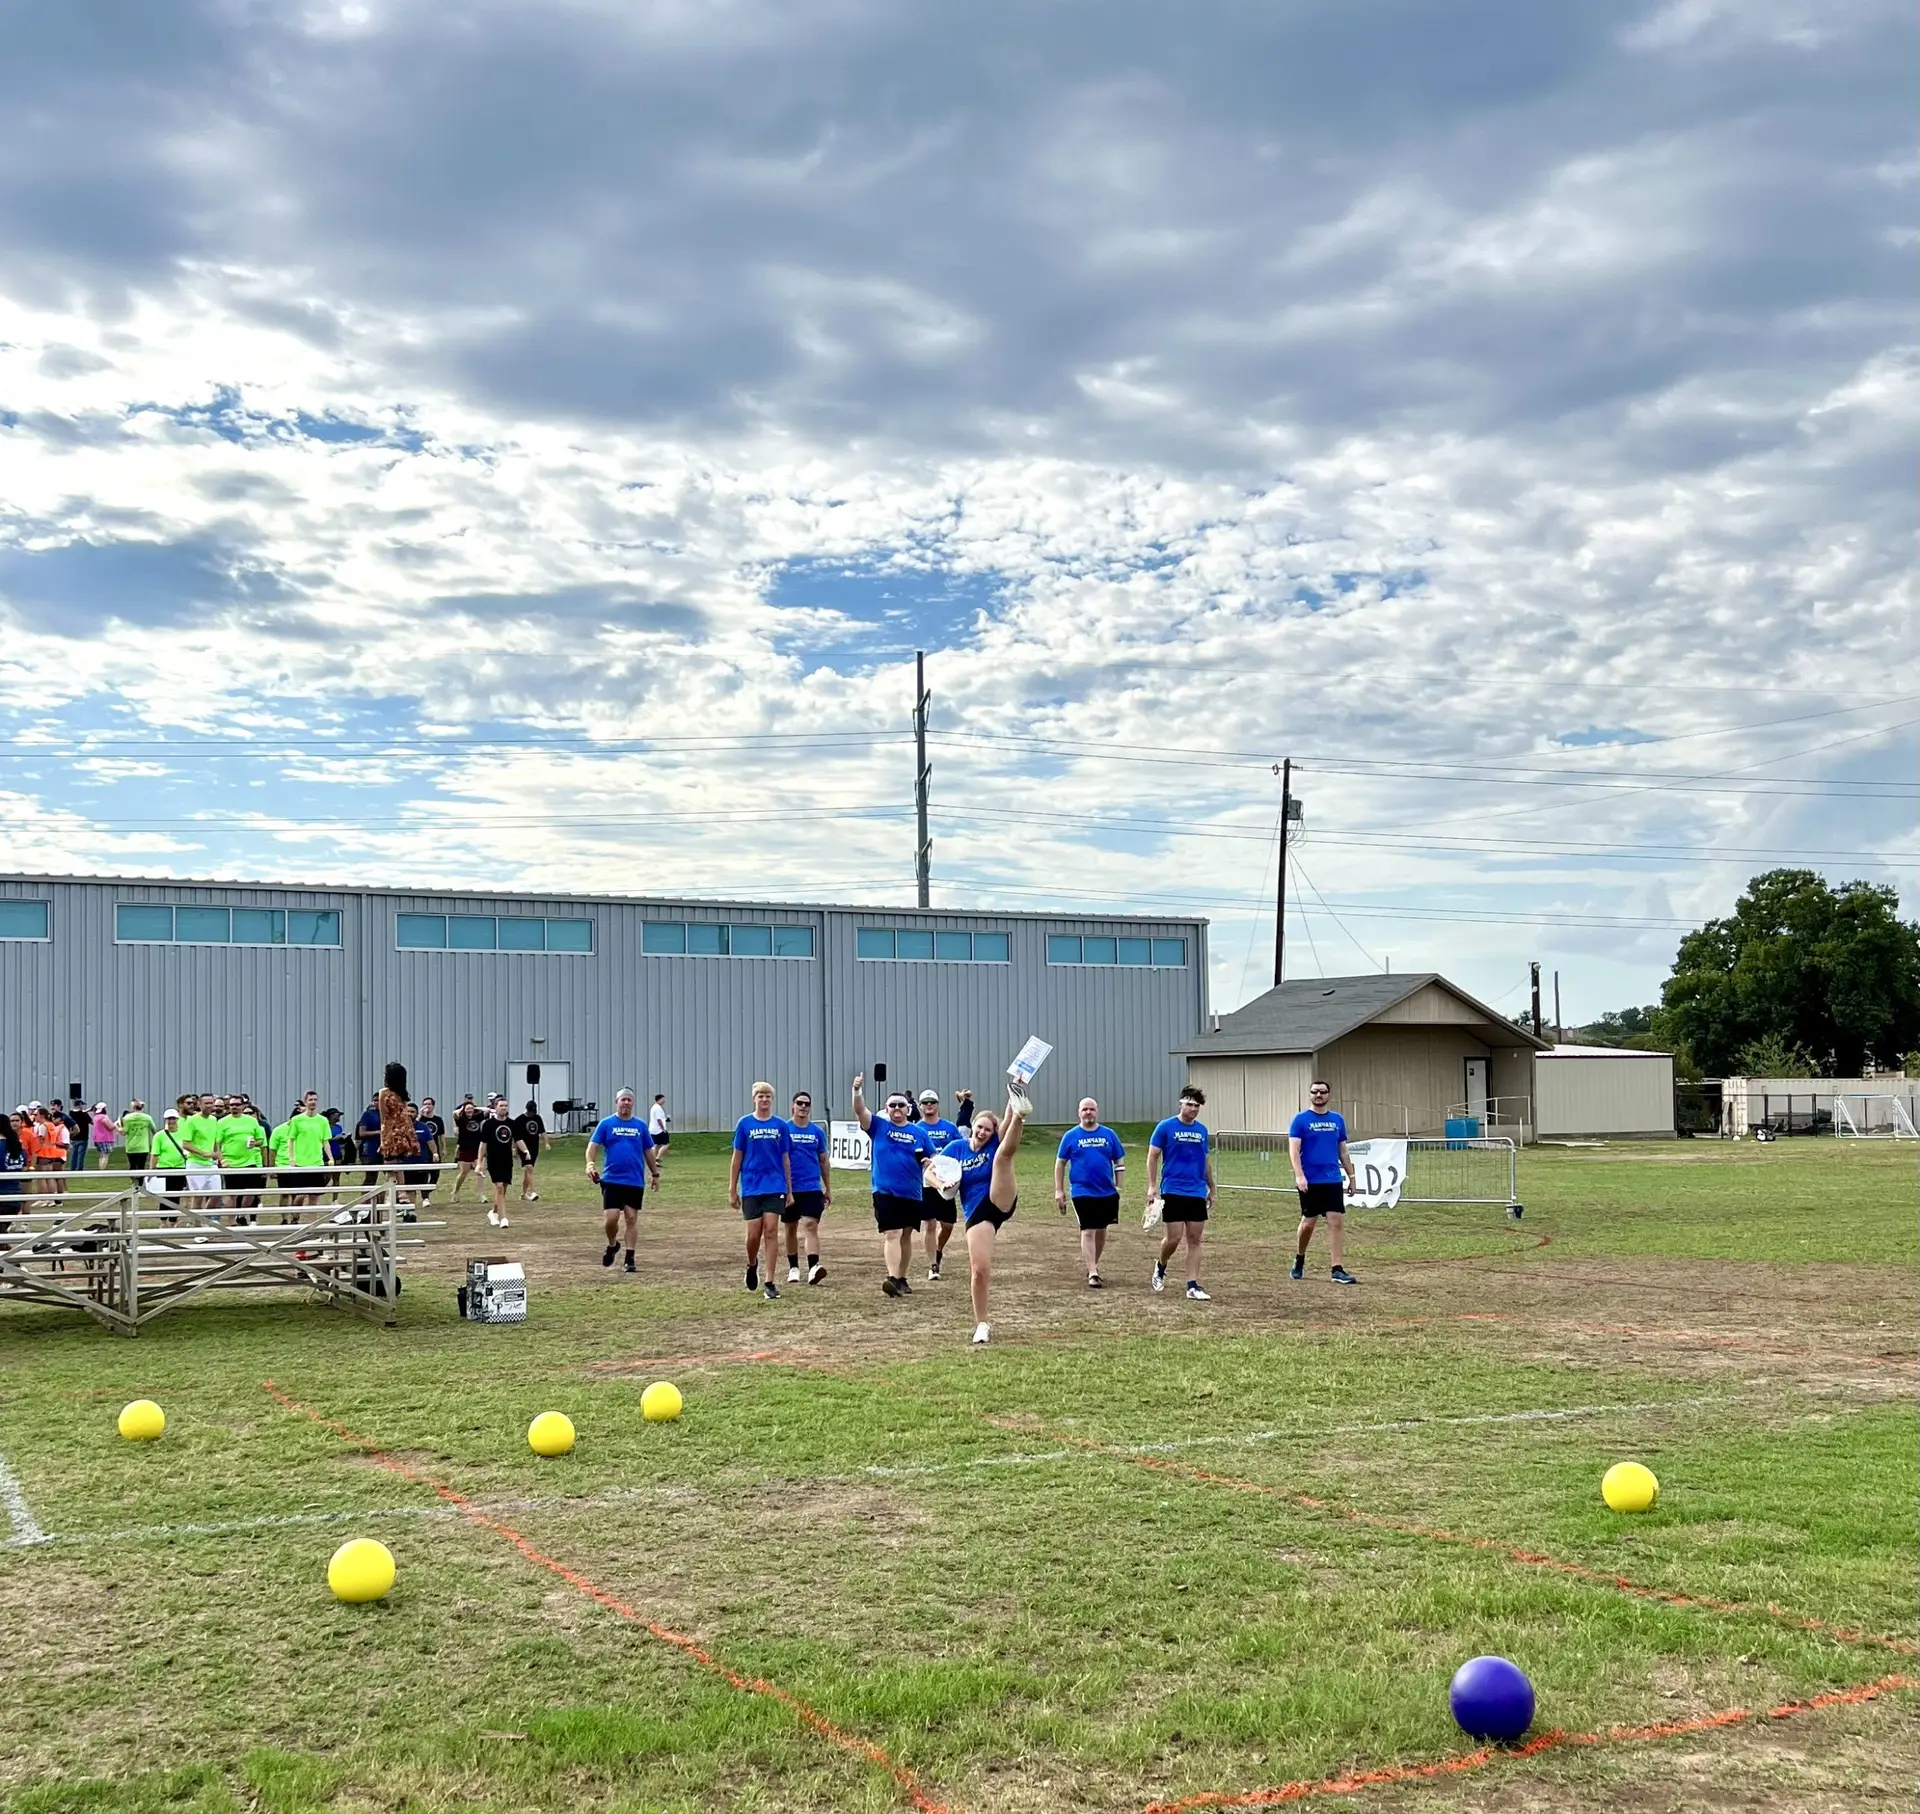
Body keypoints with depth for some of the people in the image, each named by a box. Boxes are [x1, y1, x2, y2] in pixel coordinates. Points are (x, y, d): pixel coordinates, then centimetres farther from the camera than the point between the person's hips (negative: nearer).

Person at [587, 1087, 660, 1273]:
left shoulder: (641, 1125, 7)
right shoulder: (606, 1124, 2)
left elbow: (649, 1152, 14)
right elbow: (593, 1146, -4)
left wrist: (655, 1174, 15)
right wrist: (590, 1164, -22)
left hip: (635, 1181, 2)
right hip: (611, 1180, -2)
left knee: (631, 1219, 3)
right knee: (612, 1217, -8)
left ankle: (630, 1258, 9)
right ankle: (612, 1245, 21)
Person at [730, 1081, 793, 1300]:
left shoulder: (780, 1126, 5)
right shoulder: (744, 1124, 2)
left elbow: (785, 1159, 10)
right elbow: (736, 1158, 5)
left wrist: (789, 1190, 9)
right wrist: (732, 1189, 3)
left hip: (775, 1186, 1)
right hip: (751, 1187, 0)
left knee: (771, 1231, -5)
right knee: (753, 1234, 0)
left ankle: (769, 1283, 0)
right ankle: (752, 1264, 32)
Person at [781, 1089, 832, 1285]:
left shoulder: (817, 1131, 6)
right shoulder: (783, 1129, -1)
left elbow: (823, 1161, 13)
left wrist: (828, 1189, 13)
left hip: (812, 1188, 1)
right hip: (790, 1188, 0)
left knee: (811, 1225, -12)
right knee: (791, 1228, 11)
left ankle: (813, 1269, -22)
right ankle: (793, 1268, 23)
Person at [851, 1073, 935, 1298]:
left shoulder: (919, 1133, 6)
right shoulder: (878, 1127, 3)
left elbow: (932, 1161, 9)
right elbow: (860, 1111, -11)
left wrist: (929, 1164, -14)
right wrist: (857, 1090, -28)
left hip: (912, 1193, 3)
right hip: (885, 1192, -3)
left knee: (906, 1236, 12)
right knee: (891, 1234, -13)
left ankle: (901, 1279, 24)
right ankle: (893, 1279, -22)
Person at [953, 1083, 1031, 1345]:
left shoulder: (995, 1144, 7)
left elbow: (1005, 1122, -10)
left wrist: (1013, 1110, -27)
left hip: (1001, 1203, -1)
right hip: (977, 1213, 2)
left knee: (1003, 1156, -23)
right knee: (979, 1269, -9)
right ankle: (981, 1325, 6)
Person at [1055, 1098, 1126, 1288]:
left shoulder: (1109, 1134, 5)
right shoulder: (1071, 1136, 0)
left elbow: (1119, 1162, 10)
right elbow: (1060, 1164, 5)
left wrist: (1119, 1186, 2)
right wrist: (1059, 1191, 1)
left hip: (1107, 1193, 3)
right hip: (1082, 1192, -3)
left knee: (1101, 1231, 14)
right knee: (1088, 1231, -8)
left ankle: (1094, 1264, 32)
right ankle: (1093, 1273, -7)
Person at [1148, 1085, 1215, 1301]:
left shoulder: (1202, 1130, 10)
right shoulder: (1166, 1127, -4)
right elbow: (1152, 1156, -2)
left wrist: (1211, 1189, 20)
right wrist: (1152, 1185, -9)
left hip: (1197, 1193, 4)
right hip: (1172, 1192, -4)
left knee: (1195, 1240, 1)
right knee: (1174, 1237, -6)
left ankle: (1192, 1286, 4)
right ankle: (1160, 1267, 23)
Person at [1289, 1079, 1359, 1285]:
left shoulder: (1337, 1119, 10)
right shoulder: (1301, 1119, -3)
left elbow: (1343, 1151, 16)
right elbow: (1293, 1150, -10)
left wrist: (1351, 1176, 14)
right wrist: (1299, 1175, -21)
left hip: (1333, 1180, 3)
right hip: (1309, 1181, -3)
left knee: (1337, 1222, -5)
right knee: (1308, 1222, 5)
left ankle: (1337, 1270, -4)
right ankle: (1299, 1259, 30)